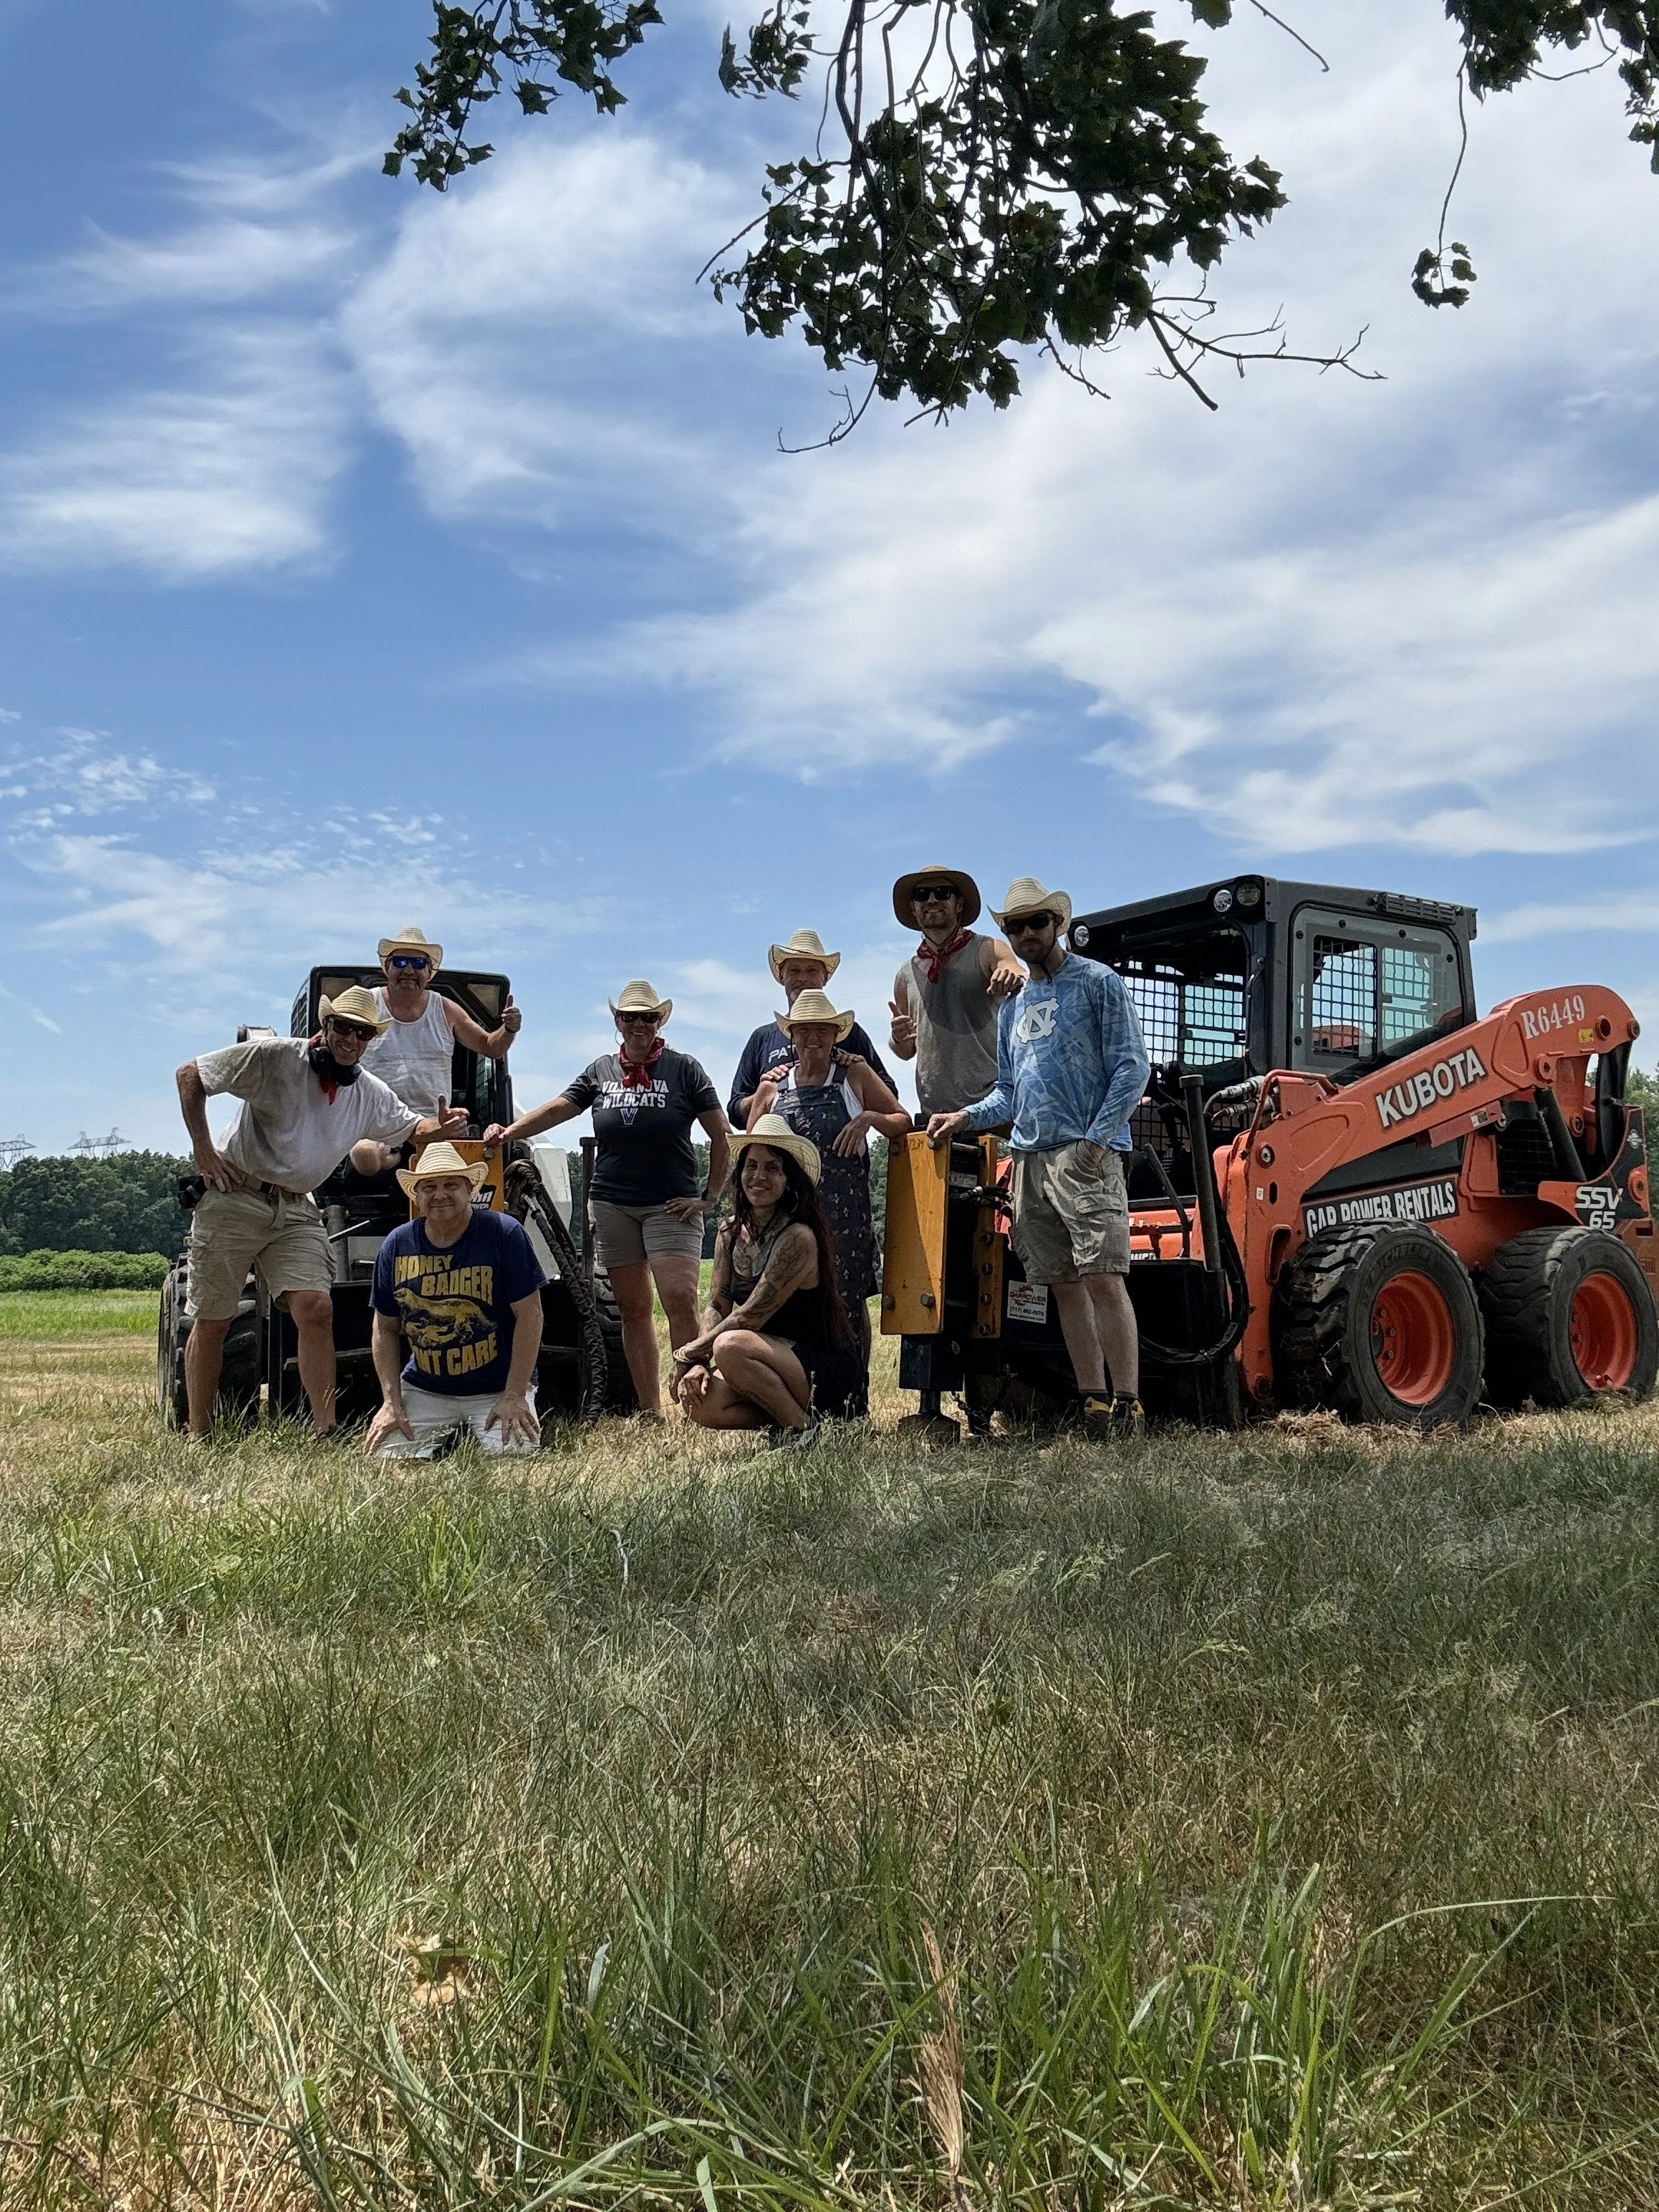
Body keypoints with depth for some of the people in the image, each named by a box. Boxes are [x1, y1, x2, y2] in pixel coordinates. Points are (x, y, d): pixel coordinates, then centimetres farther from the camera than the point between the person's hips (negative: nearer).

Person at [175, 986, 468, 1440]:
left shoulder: (369, 1093, 7)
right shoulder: (274, 1057, -10)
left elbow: (410, 1124, 22)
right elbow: (191, 1075, -4)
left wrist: (442, 1127, -3)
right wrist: (203, 1149, -10)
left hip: (297, 1211, 4)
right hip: (235, 1197, -4)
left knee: (315, 1308, -14)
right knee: (213, 1319, 2)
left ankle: (325, 1434, -10)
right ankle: (199, 1437, 15)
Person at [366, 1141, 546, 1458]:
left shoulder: (504, 1233, -10)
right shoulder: (398, 1245, 1)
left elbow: (529, 1316, -10)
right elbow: (386, 1328, 8)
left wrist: (514, 1396, -14)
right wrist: (391, 1402, -2)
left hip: (497, 1388, -3)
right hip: (423, 1389, 3)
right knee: (385, 1459, -14)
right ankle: (447, 1438, 17)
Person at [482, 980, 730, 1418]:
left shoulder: (683, 1069, 0)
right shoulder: (602, 1070, 11)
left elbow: (720, 1136, 1)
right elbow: (557, 1108, 6)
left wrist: (711, 1197, -3)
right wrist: (508, 1131, -10)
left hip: (671, 1206, -4)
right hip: (612, 1205, 4)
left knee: (680, 1301, -16)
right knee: (633, 1308, 5)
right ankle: (650, 1412, 9)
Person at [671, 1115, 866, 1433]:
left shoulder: (798, 1238, -18)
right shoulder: (729, 1234, 6)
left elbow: (749, 1317, -19)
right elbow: (716, 1308, 6)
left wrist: (687, 1355, -11)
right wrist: (699, 1363, -13)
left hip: (828, 1373, -7)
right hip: (775, 1362, 7)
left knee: (731, 1346, -31)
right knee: (696, 1399, -19)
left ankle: (804, 1428, -13)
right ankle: (788, 1419, 0)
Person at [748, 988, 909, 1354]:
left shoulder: (855, 1073, 8)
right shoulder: (773, 1085, 12)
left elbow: (903, 1121, 11)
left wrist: (869, 1118, -8)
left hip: (845, 1208, -2)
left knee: (849, 1301, -3)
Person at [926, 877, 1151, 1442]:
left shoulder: (1098, 983, 2)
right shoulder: (1013, 1003, 21)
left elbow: (1132, 1067, -5)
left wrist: (1097, 1139, -14)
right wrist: (967, 1116, 6)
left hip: (1085, 1153, -7)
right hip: (1030, 1158, 7)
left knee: (1102, 1278, -14)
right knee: (1064, 1285, 6)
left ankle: (1127, 1406, -11)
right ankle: (1093, 1407, 10)